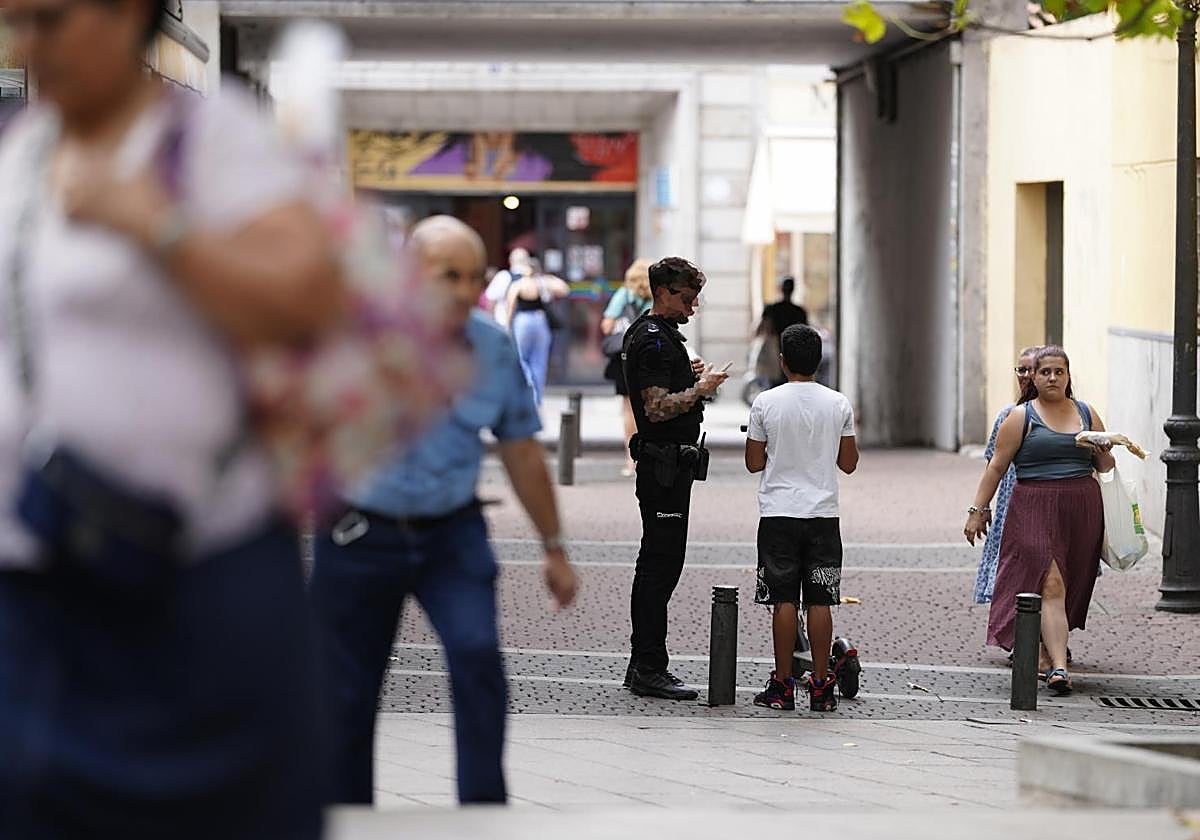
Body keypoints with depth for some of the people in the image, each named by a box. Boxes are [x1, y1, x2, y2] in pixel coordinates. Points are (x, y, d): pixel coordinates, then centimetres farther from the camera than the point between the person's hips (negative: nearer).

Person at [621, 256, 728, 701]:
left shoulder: (659, 335, 18)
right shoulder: (654, 340, -16)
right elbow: (657, 408, -24)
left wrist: (690, 377, 13)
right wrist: (701, 388, -15)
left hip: (670, 462, 11)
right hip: (664, 463, -11)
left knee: (659, 565, 13)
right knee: (660, 566, -9)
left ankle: (644, 666, 17)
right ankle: (649, 668, -8)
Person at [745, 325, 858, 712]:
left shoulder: (766, 403, -5)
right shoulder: (839, 404, 0)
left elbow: (754, 462, 1)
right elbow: (849, 463, 7)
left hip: (779, 514, -2)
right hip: (823, 513, 2)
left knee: (784, 599, 0)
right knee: (820, 600, 4)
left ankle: (782, 685, 0)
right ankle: (821, 685, 4)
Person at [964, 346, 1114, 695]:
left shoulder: (1087, 414, 14)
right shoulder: (1021, 417, 2)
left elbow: (1106, 466, 21)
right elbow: (996, 467, 1)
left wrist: (1104, 454, -3)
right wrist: (977, 510, -4)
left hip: (1082, 509, 4)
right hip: (1036, 508, -4)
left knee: (1074, 586, 5)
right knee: (1050, 584, -15)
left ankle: (1050, 647, 21)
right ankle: (1058, 667, -22)